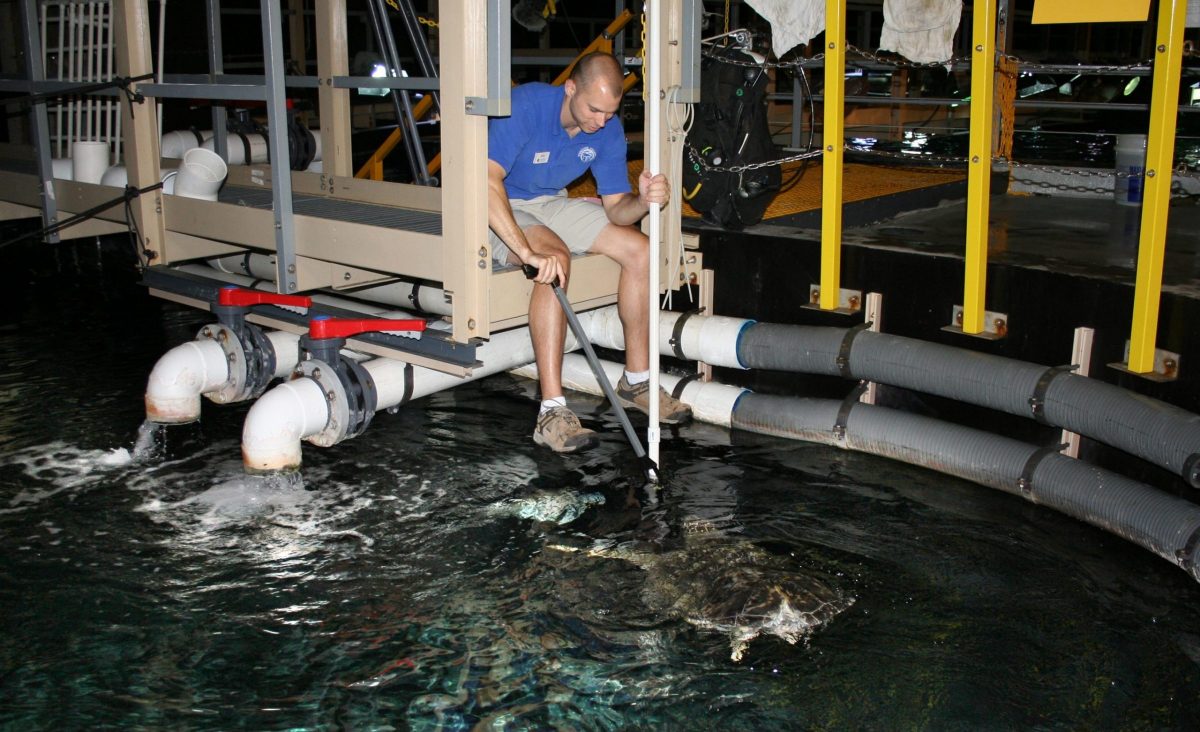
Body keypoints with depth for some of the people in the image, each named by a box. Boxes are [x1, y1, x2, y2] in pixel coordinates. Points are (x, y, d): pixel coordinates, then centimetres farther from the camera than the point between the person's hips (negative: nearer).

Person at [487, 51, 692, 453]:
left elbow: (615, 208, -6)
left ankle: (636, 379, 4)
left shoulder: (608, 129, -9)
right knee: (556, 260, -35)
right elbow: (486, 181, -40)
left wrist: (642, 201, -31)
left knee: (639, 250, -10)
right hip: (499, 210, -6)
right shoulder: (527, 105, -29)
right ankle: (552, 411, -36)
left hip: (552, 203, 6)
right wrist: (529, 252, -49)